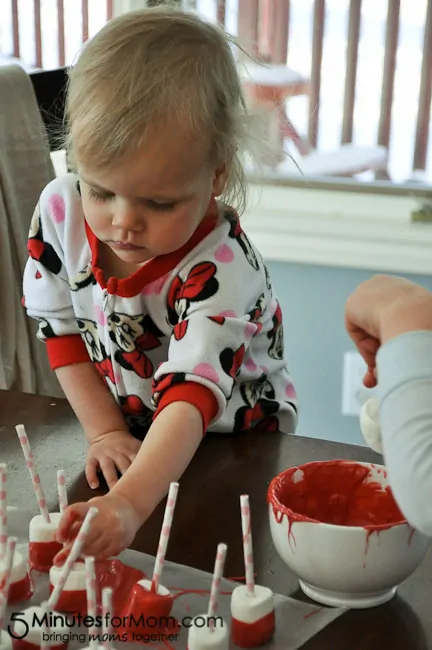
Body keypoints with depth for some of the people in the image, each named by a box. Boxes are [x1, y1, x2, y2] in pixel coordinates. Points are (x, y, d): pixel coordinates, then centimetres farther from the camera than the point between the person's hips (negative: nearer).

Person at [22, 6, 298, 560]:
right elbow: (60, 326, -1)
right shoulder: (60, 211, -14)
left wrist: (129, 503, -55)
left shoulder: (223, 266, -29)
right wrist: (104, 430, -9)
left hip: (234, 439, -4)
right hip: (129, 434, 4)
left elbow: (193, 395, -40)